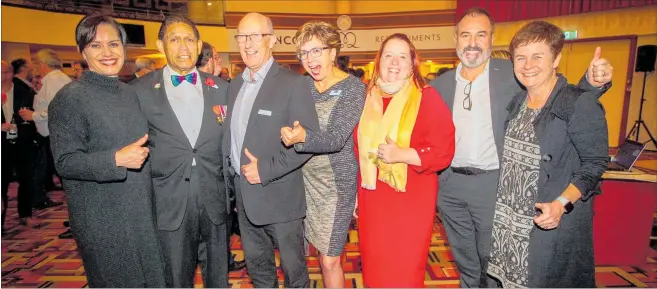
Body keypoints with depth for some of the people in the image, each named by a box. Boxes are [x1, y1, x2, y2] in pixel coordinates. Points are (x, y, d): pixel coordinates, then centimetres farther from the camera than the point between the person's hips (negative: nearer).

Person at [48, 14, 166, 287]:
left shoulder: (129, 93, 9)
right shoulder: (70, 98, -11)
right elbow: (65, 162, -15)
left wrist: (140, 155, 6)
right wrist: (116, 159, -26)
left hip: (140, 210, 6)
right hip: (103, 217, -6)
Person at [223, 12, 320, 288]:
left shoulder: (293, 82, -11)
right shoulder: (235, 84, 10)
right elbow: (232, 134, 15)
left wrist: (267, 170, -21)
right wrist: (231, 172, 5)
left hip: (279, 196, -6)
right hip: (243, 194, 6)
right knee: (256, 265, 23)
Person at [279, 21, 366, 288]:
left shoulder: (353, 88, -12)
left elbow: (336, 138, -24)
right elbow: (288, 125, 8)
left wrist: (302, 138, -40)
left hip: (336, 182, -4)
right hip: (303, 178, 5)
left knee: (329, 260, 4)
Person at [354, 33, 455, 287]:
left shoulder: (427, 97, -7)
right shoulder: (369, 98, 6)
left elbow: (443, 152, -12)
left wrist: (401, 154, -23)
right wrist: (356, 193, 12)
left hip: (411, 200, -4)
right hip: (372, 200, 4)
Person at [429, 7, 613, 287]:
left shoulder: (512, 75, -5)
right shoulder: (439, 84, 3)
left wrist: (592, 82, -22)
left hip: (492, 184, -3)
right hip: (450, 184, 3)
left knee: (492, 262, 14)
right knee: (465, 263, 21)